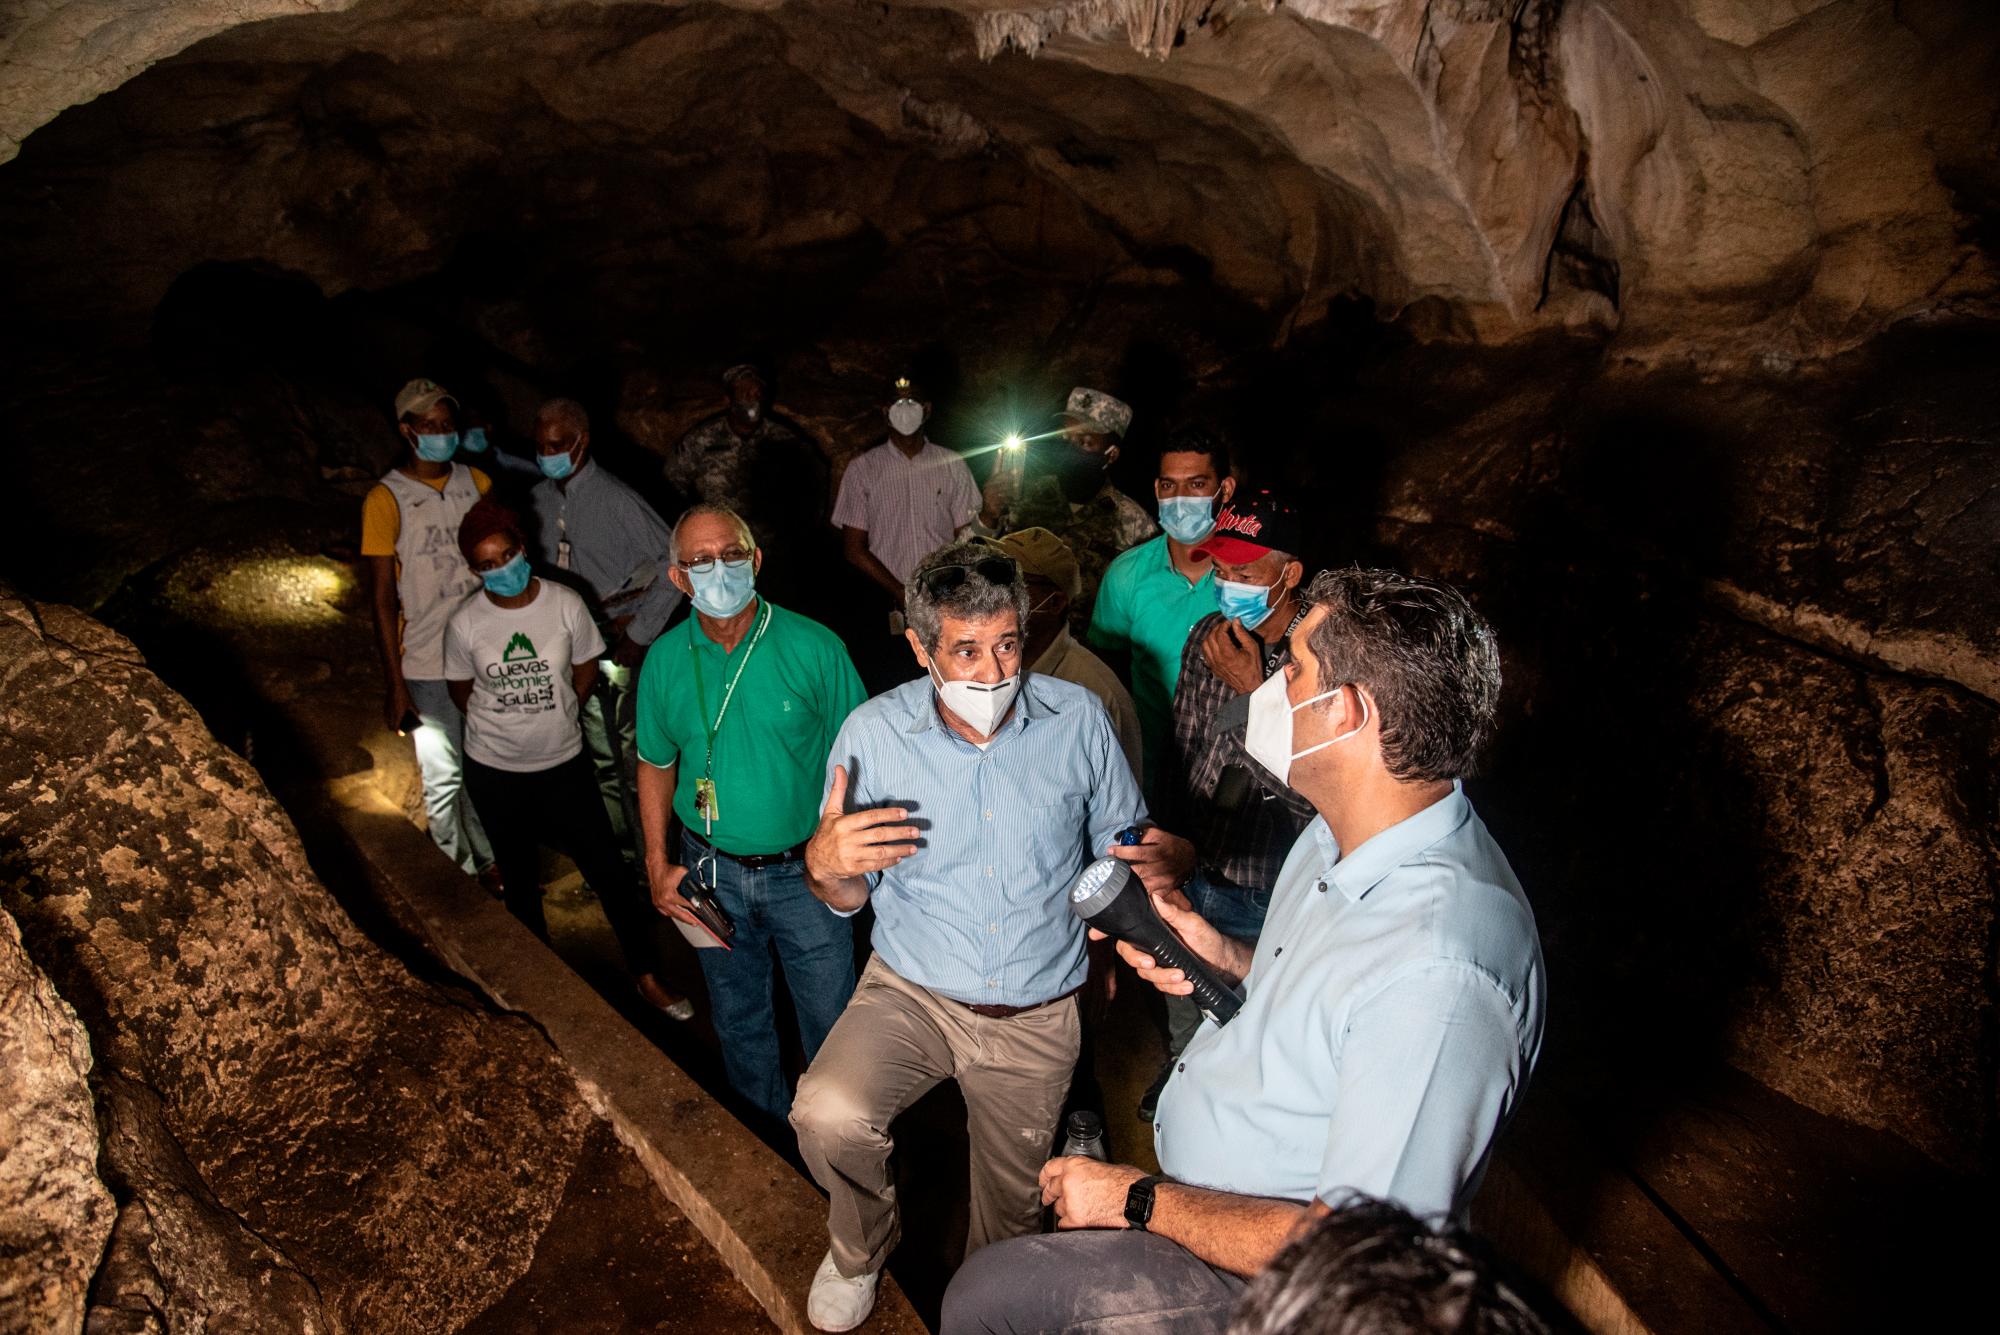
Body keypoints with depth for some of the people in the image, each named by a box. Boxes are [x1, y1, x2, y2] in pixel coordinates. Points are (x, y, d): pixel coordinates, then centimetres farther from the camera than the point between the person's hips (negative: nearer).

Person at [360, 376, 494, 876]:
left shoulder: (476, 482, 5)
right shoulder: (386, 500, -9)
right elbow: (382, 597, -8)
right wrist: (394, 684, -10)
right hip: (427, 666, -4)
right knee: (444, 778, 2)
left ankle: (490, 864, 31)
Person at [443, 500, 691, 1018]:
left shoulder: (566, 605, -13)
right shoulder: (464, 624, -13)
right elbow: (461, 691, 4)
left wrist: (553, 716, 6)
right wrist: (506, 722, 6)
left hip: (563, 764, 0)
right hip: (495, 772, 1)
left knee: (608, 870, 2)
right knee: (520, 880, 18)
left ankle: (647, 976, 17)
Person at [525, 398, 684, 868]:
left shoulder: (615, 499, -15)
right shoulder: (538, 499, 3)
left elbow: (675, 563, -16)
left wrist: (641, 632, -14)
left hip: (619, 647, -6)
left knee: (634, 757, 2)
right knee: (599, 758, 16)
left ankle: (649, 854, 18)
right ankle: (620, 851, 32)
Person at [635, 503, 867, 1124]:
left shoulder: (814, 647, -15)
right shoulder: (665, 660, -6)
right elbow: (656, 764, 7)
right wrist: (658, 864, 1)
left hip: (806, 870, -2)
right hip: (712, 872, 3)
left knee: (830, 1021, 12)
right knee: (739, 1020, 22)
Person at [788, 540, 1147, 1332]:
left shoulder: (1078, 719, -13)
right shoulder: (874, 732, -14)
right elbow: (849, 899, -4)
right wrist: (824, 865, -26)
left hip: (1037, 1015, 1)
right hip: (912, 992, -1)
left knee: (1013, 1207, 18)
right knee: (828, 1117, -28)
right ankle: (859, 1251, 8)